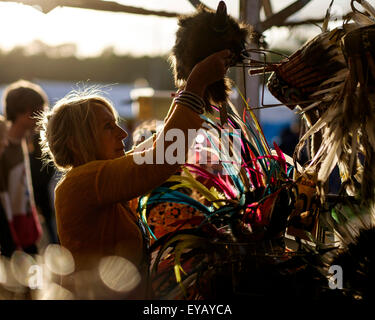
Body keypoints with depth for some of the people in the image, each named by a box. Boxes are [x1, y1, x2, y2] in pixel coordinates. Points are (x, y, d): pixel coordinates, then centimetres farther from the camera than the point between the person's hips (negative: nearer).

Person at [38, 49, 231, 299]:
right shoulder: (81, 182, -22)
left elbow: (159, 144, 13)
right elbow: (161, 159, -31)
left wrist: (197, 84, 7)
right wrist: (196, 85, -26)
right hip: (97, 295, -9)